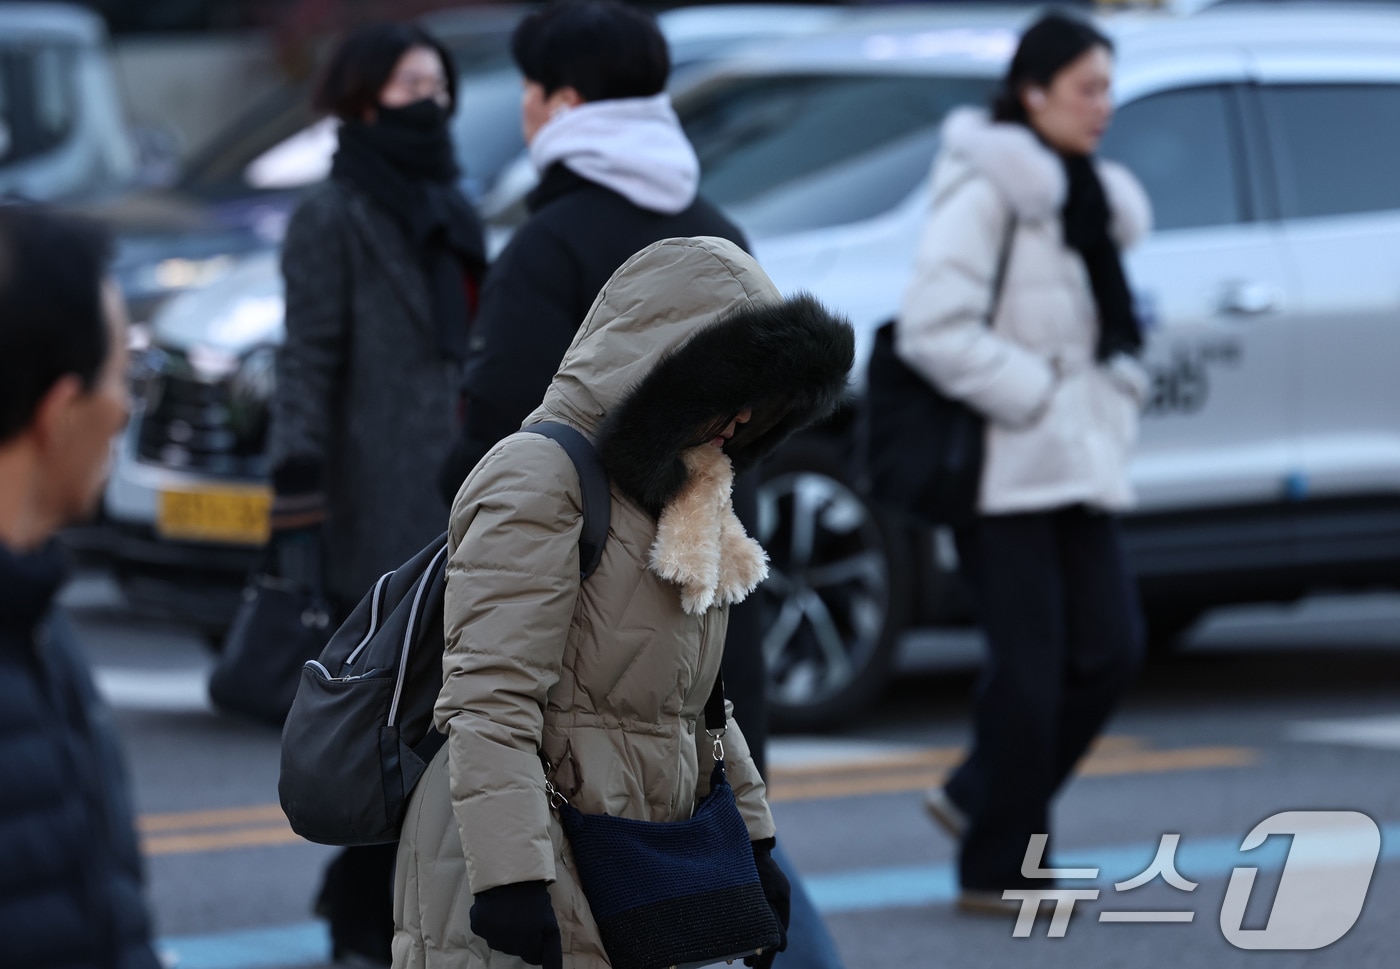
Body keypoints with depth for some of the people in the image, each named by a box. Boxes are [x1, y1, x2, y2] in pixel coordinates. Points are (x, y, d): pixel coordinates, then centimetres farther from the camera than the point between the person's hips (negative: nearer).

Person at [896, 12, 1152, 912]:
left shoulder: (1090, 201, 16)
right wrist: (1032, 394, -18)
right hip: (1003, 468, -8)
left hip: (1077, 465, 8)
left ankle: (979, 796, 19)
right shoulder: (987, 193, -12)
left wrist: (1119, 399, 10)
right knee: (1031, 665, -6)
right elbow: (932, 330, -20)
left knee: (1111, 650, 3)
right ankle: (998, 866, 5)